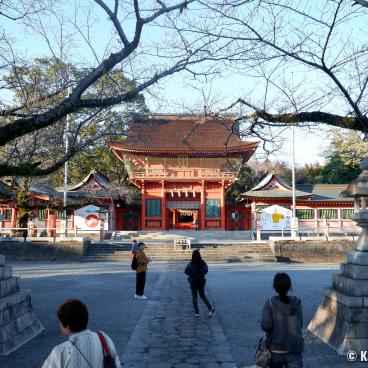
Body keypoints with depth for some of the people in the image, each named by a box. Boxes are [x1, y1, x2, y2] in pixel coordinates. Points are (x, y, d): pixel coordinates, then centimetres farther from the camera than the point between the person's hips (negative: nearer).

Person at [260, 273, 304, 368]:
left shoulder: (270, 303, -7)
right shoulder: (296, 303, -1)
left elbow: (266, 325, -15)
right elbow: (299, 324, 4)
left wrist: (269, 332, 6)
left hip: (276, 349, 0)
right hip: (294, 349, 0)